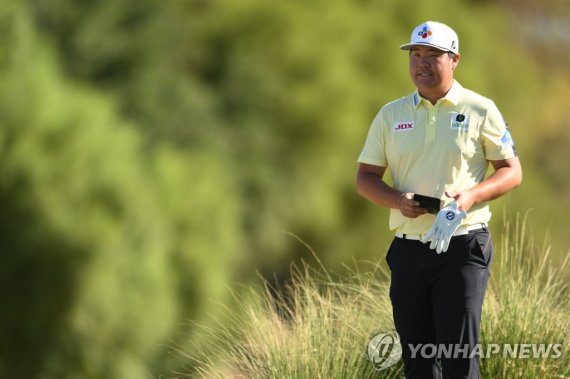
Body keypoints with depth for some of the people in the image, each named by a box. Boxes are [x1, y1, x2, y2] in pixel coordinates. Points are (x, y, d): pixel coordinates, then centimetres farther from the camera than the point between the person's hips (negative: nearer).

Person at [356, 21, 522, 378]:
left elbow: (512, 171, 3)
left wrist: (472, 195, -17)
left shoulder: (480, 110, 1)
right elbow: (366, 177, 12)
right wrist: (397, 200, -10)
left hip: (463, 245, -4)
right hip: (409, 250, 4)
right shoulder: (390, 114, 10)